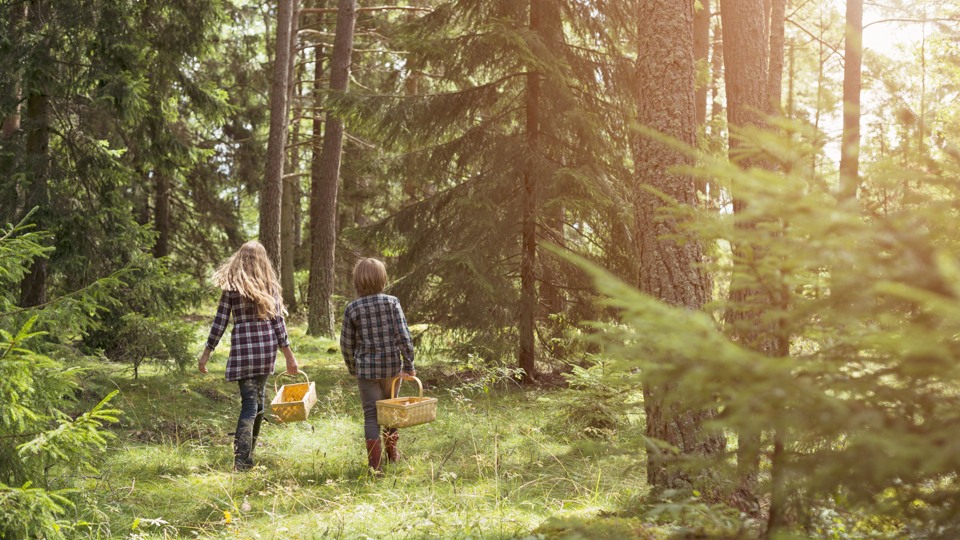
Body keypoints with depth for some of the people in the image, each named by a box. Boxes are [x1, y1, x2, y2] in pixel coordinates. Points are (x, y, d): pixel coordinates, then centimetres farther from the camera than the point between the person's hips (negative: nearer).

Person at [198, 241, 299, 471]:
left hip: (243, 349, -2)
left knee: (249, 402, -1)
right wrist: (289, 355, 9)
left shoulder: (231, 287, -1)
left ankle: (243, 459, -11)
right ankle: (245, 456, 26)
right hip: (267, 348, 2)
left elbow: (220, 321, -2)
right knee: (258, 398, 16)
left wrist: (207, 352, 7)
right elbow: (278, 321, 4)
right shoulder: (270, 286, 5)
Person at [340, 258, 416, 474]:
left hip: (366, 369, -2)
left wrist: (352, 368, 16)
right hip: (392, 366, 2)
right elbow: (403, 336, -10)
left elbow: (346, 344, 1)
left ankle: (375, 463, -2)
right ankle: (392, 452, 39)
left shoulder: (352, 308, -6)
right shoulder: (392, 302, -6)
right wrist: (409, 365, -2)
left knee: (371, 415, 3)